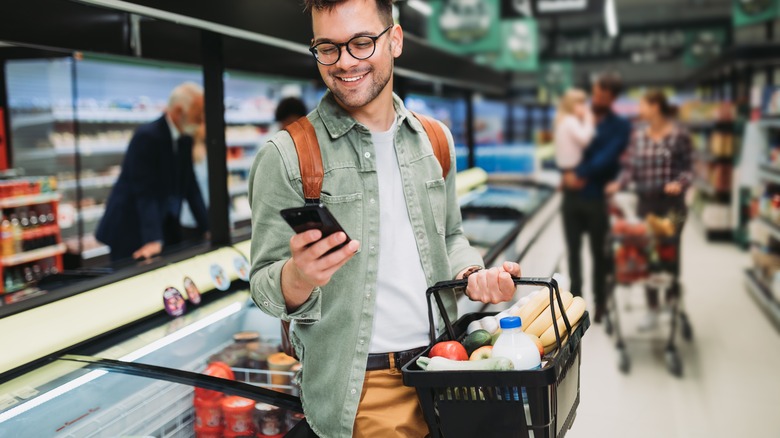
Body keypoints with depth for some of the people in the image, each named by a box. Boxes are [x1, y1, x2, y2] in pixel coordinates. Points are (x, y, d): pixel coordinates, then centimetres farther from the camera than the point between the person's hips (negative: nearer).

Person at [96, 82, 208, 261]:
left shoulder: (185, 139, 4)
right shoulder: (147, 136, -20)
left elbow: (190, 187, 8)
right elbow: (145, 193, -26)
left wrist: (208, 228, 3)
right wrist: (153, 240, -33)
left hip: (166, 230, 7)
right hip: (130, 231, -7)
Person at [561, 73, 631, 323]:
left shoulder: (620, 126, -1)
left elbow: (607, 157, -14)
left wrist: (581, 174, -17)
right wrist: (567, 174, -11)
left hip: (598, 198, -3)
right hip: (571, 196, 3)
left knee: (599, 252, 7)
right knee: (573, 251, 9)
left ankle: (600, 303, 19)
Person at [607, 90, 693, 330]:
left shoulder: (679, 135, -7)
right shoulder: (638, 135, 6)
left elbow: (688, 168, -6)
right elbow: (630, 167, 5)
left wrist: (680, 183, -25)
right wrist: (619, 184, -12)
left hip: (672, 204, -4)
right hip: (645, 202, 4)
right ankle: (652, 309, 20)